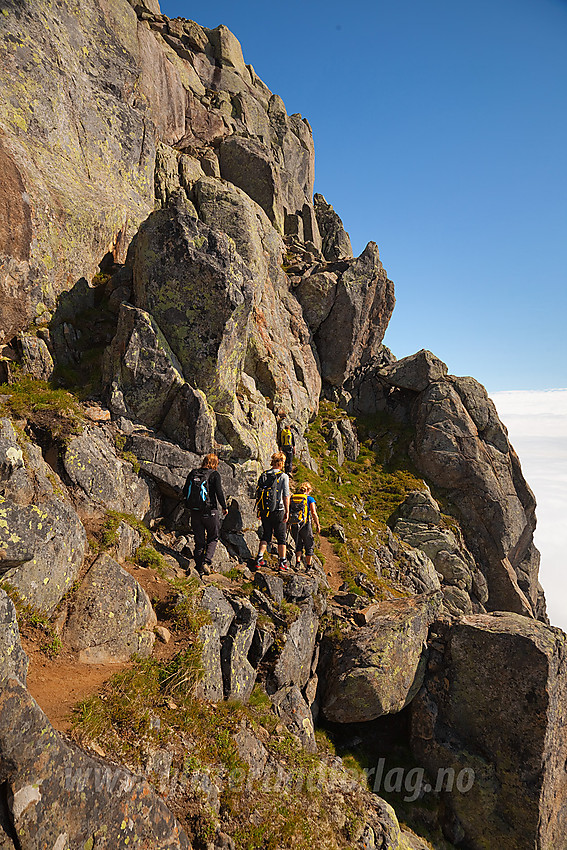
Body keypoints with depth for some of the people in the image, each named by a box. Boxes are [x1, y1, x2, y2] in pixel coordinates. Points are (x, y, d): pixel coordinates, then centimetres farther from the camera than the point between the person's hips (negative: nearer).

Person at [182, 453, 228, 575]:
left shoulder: (193, 473, 6)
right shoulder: (214, 475, -8)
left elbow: (185, 492, 11)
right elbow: (219, 493, -13)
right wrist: (224, 507, 1)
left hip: (195, 512, 4)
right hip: (209, 512, -4)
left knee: (199, 541, 13)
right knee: (213, 538, 12)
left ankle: (199, 566, 13)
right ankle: (206, 561, -5)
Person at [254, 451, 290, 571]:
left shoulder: (263, 475, 5)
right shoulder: (283, 476, -7)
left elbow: (258, 494, 7)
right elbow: (286, 495, -12)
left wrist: (259, 511, 15)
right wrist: (287, 512, -9)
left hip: (264, 511, 4)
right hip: (278, 511, -4)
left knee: (266, 535, 15)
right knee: (281, 537, 8)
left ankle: (259, 558, 4)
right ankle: (283, 563, 12)